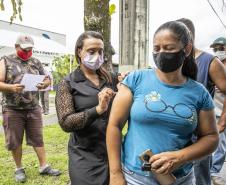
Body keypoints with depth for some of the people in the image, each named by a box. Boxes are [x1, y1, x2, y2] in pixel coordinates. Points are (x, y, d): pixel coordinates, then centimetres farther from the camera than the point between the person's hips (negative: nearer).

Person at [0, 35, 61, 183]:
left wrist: (44, 84, -12)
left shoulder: (36, 62, 10)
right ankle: (19, 169, 24)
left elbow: (47, 79, 12)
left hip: (33, 108, 2)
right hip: (12, 109, -2)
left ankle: (44, 166, 17)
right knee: (15, 141, 8)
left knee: (38, 138, 8)